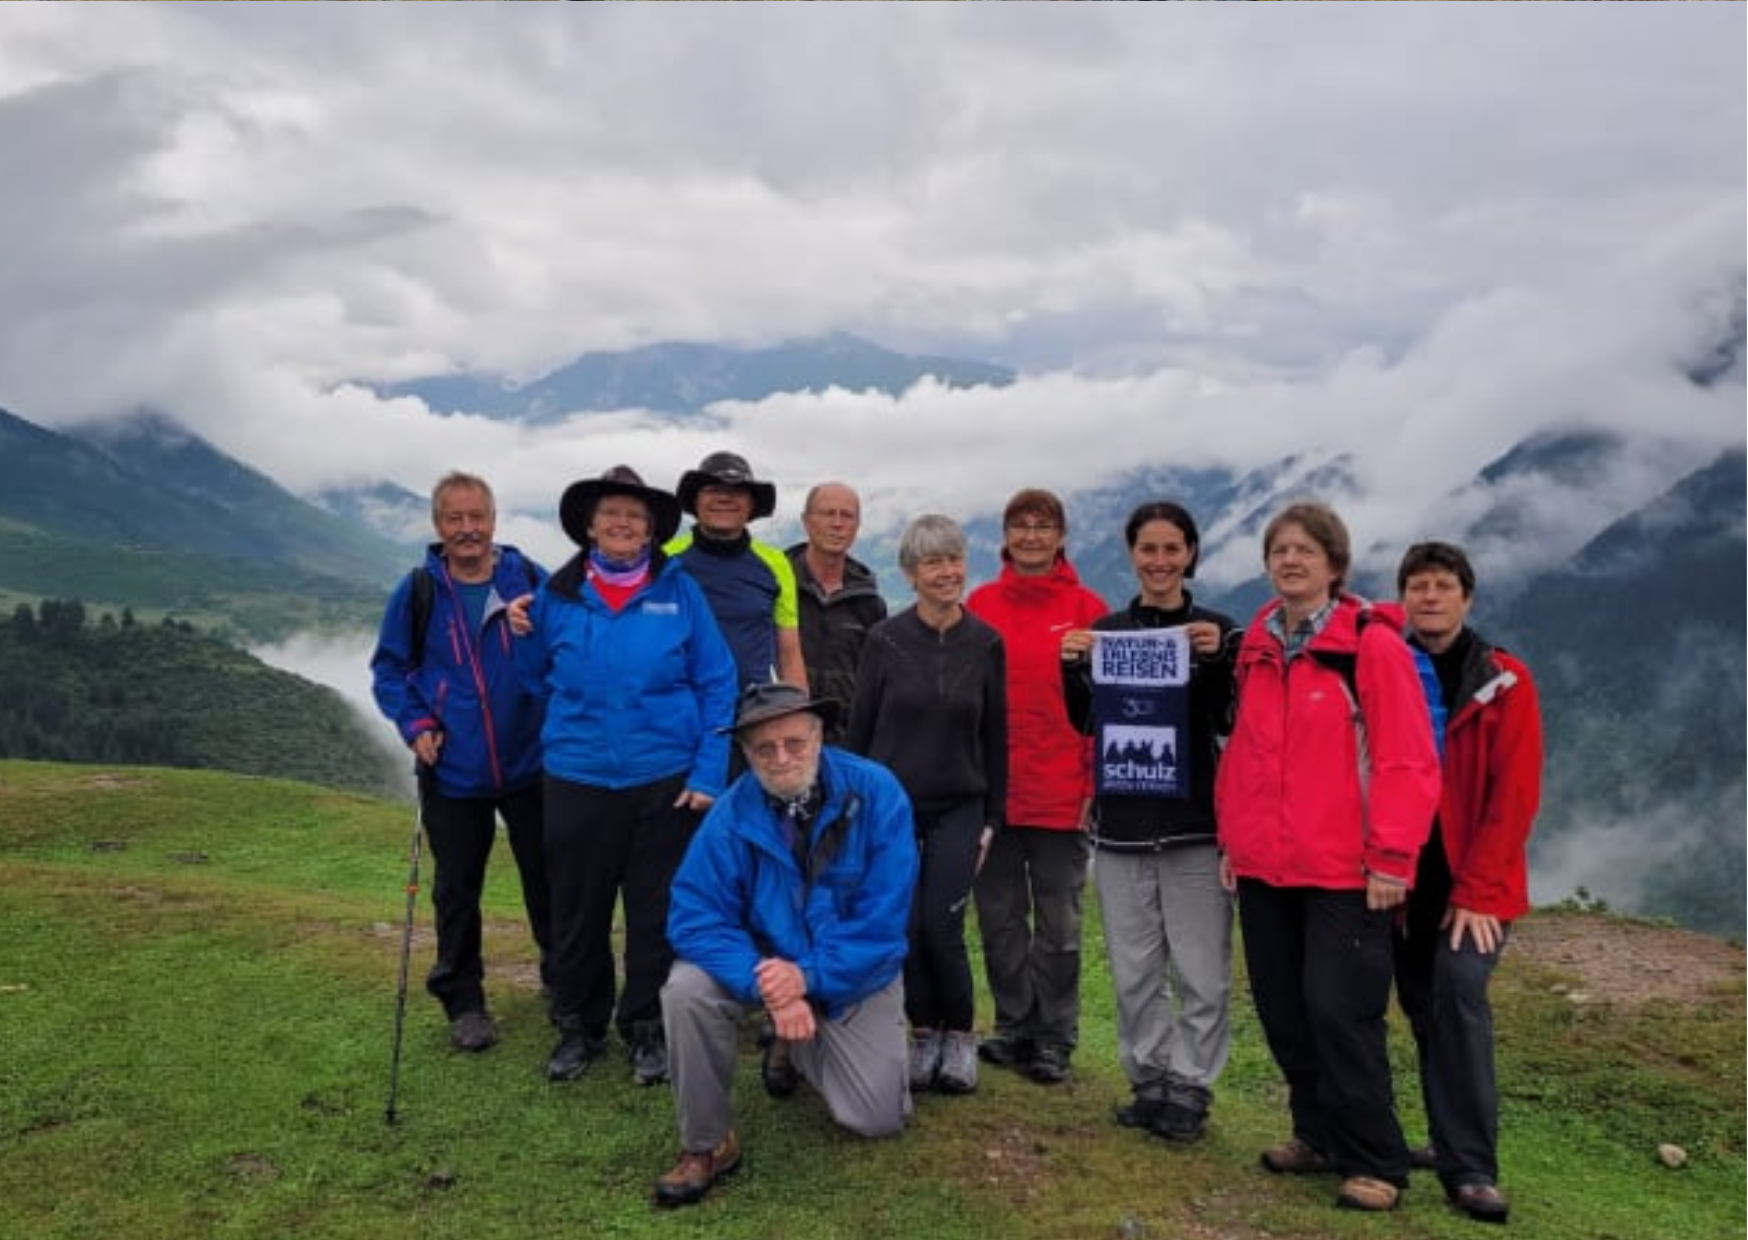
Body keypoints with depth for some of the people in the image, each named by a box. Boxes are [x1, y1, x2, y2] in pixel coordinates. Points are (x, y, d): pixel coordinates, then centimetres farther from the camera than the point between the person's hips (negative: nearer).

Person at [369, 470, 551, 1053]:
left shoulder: (531, 580, -5)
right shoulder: (416, 591, -3)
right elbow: (389, 668, 7)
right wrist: (414, 723, -7)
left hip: (530, 765, 0)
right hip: (452, 771, 1)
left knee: (546, 878, 11)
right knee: (457, 890, 12)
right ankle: (462, 1001, 28)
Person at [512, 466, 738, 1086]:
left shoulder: (679, 591, -3)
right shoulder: (556, 595, 1)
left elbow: (716, 685, -3)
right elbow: (535, 675, 15)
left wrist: (708, 773, -7)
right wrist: (573, 727, 3)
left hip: (666, 781, -1)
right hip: (577, 782, 1)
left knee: (656, 912, 9)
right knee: (577, 910, 12)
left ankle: (649, 1029, 27)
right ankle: (579, 1025, 31)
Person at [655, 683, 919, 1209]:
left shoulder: (876, 793, -21)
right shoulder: (731, 815, -18)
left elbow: (883, 918, -21)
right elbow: (696, 916, -22)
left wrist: (809, 975, -30)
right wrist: (768, 987, -34)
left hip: (856, 974, 0)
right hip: (767, 962, 0)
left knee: (877, 1119, -4)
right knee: (687, 988, -28)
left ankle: (799, 1048, 27)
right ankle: (707, 1145, -7)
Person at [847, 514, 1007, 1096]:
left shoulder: (986, 643, 0)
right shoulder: (885, 639, -4)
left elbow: (995, 736, 5)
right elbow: (859, 728, 1)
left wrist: (991, 817, 4)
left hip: (958, 811, 0)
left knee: (942, 928, -7)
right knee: (905, 931, 0)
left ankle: (960, 1036, 17)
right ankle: (924, 1035, 22)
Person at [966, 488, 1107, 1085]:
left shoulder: (1086, 608, -2)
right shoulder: (980, 604, 5)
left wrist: (1095, 782, -7)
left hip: (1061, 794, -2)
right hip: (991, 790, 3)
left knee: (1058, 924, 8)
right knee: (999, 918, 12)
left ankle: (1054, 1039, 22)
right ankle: (1013, 1026, 28)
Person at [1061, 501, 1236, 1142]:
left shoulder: (1216, 629, 1)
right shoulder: (1103, 631, 8)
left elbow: (1230, 723, -6)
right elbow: (1085, 723, 6)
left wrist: (1216, 659, -21)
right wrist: (1072, 667, -10)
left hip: (1194, 825, -2)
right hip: (1120, 825, 3)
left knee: (1201, 974, 0)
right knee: (1133, 971, 9)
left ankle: (1189, 1088, 14)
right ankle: (1149, 1081, 22)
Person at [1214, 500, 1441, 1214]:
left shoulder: (1372, 644, -8)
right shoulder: (1256, 648, 11)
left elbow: (1408, 761, -12)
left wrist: (1392, 857, -15)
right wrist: (1231, 837, 13)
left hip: (1344, 872, -6)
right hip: (1263, 867, 7)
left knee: (1340, 1013, -5)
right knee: (1283, 1012, 13)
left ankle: (1375, 1164, 14)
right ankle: (1320, 1137, 31)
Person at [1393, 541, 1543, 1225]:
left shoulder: (1504, 681, -4)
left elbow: (1514, 795, -9)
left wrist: (1476, 891, -14)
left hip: (1472, 884, -3)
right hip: (1405, 880, 3)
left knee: (1459, 994, -17)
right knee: (1425, 1009, 8)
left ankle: (1470, 1169, -9)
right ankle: (1455, 1146, 24)